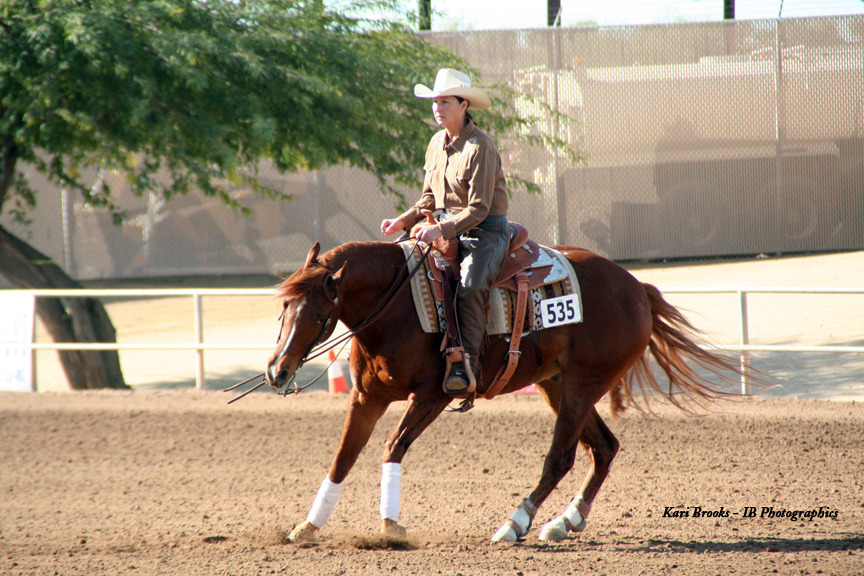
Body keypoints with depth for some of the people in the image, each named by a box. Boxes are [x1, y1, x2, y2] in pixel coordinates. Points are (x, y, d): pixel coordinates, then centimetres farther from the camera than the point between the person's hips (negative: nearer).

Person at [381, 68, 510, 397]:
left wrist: (441, 230, -32)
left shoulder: (480, 148, -17)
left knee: (469, 284, -32)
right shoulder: (437, 144, 8)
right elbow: (430, 198, 19)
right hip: (447, 229, 8)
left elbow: (478, 209, -20)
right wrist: (403, 222, 2)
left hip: (486, 232, -8)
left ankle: (466, 367, -34)